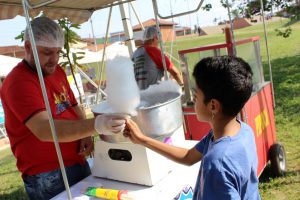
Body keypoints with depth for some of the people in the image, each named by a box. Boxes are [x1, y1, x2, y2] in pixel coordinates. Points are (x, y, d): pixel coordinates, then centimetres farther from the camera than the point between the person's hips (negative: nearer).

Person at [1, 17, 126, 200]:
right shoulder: (18, 81, -19)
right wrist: (96, 125, -44)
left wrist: (86, 135, -4)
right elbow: (44, 129, -32)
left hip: (79, 163, 8)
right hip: (47, 177, -8)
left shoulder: (56, 70, 8)